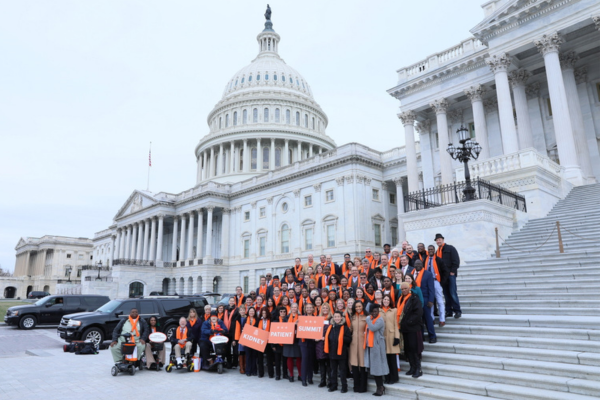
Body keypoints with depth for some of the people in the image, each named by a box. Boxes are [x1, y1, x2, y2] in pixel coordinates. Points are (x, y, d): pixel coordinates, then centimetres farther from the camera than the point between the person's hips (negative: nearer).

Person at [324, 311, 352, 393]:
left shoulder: (345, 328, -7)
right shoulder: (330, 327, 5)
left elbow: (349, 339, -11)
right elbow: (327, 338, 16)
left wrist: (342, 338, -24)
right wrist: (324, 339, -4)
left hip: (341, 353, -4)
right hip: (332, 352, 4)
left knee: (342, 371, 4)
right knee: (333, 370, 14)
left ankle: (344, 387, 15)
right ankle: (333, 386, 26)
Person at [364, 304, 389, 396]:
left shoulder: (380, 320, -10)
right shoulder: (370, 318, 14)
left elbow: (373, 328, -25)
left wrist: (368, 320, -13)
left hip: (377, 346, -8)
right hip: (369, 345, 8)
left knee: (377, 367, -2)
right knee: (372, 367, 8)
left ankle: (380, 387, 9)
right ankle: (380, 386, 20)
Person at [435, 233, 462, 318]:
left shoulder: (450, 248, 1)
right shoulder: (437, 251, 18)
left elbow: (456, 260, -5)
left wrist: (452, 272, -11)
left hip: (450, 274, -6)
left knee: (453, 293, -9)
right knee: (446, 293, 6)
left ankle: (457, 311, -1)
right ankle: (449, 311, 10)